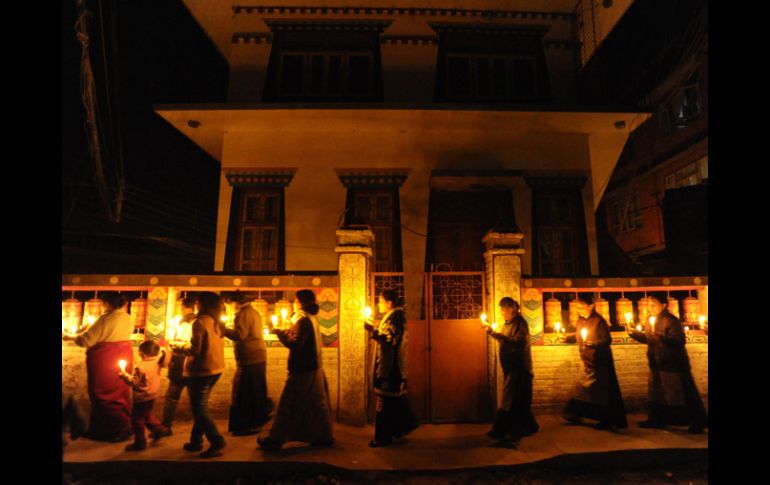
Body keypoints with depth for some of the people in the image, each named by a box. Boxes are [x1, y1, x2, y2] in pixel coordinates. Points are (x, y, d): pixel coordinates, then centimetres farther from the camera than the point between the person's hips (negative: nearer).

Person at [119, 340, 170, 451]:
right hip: (152, 395, 8)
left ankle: (140, 443, 12)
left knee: (137, 419, 5)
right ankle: (158, 429, 21)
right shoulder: (157, 363, -3)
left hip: (142, 397, -8)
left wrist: (124, 375, -16)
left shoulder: (140, 367, -25)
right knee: (147, 414, 28)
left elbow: (134, 382, -21)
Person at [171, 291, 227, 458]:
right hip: (215, 369, 8)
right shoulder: (217, 323, 7)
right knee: (200, 406, 19)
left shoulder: (200, 322, -17)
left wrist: (178, 347, 0)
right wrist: (186, 345, 21)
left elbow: (195, 350, -19)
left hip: (201, 371, -8)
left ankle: (217, 443, -3)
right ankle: (196, 441, 28)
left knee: (199, 408, 1)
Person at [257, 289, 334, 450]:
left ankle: (275, 440, 10)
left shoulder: (303, 320, -17)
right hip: (314, 368, 9)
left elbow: (295, 344, -24)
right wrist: (283, 332, 13)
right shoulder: (312, 318, 12)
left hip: (303, 370, -9)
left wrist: (278, 332, -17)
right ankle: (324, 437, 21)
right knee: (317, 404, 14)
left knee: (288, 405, 0)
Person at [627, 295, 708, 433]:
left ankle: (698, 423, 15)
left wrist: (661, 337, -37)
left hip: (673, 364, -8)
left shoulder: (671, 321, -16)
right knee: (655, 393, 15)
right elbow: (648, 339, 19)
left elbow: (679, 340, -25)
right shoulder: (650, 321, 10)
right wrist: (634, 333, 8)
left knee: (680, 394, 0)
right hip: (657, 365, 9)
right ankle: (656, 419, 27)